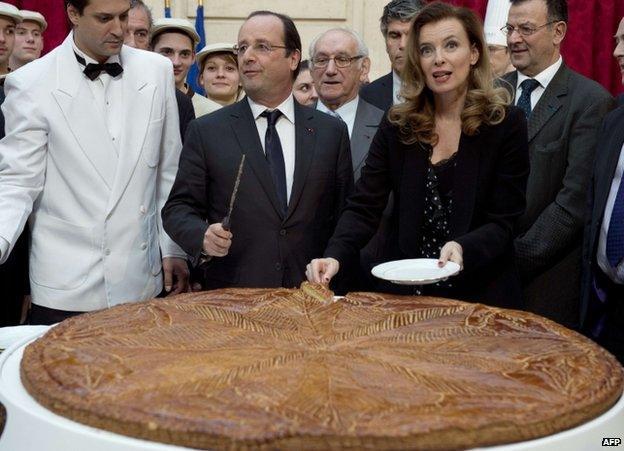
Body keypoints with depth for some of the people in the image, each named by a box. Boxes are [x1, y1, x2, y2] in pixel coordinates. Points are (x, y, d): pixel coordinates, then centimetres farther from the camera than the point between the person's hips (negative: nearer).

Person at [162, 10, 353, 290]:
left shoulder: (332, 131, 4)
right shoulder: (205, 131, 1)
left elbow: (343, 215, 7)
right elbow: (178, 208, 0)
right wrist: (203, 236, -19)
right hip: (231, 297, -1)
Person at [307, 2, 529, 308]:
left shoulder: (506, 124, -8)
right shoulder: (397, 125, -1)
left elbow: (502, 223, -9)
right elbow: (363, 208, -6)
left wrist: (462, 248, -28)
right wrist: (334, 257, -24)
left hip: (480, 294, -2)